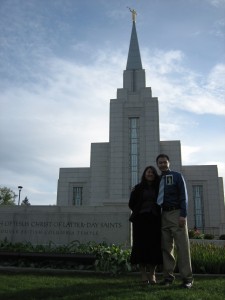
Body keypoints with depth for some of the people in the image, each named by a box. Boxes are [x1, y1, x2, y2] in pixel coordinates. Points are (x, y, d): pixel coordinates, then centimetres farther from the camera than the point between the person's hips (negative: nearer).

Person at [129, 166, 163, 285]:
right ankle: (144, 276, 3)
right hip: (141, 220, -1)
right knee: (141, 246, -4)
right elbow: (131, 203, 8)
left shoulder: (158, 188, 11)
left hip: (155, 221, 1)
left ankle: (152, 275, 6)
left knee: (154, 247, -2)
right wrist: (139, 213, 2)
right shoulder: (138, 188, 8)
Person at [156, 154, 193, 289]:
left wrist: (183, 215, -14)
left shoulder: (177, 176, 3)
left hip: (176, 213, -4)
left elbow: (183, 196, -4)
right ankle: (168, 276, 14)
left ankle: (187, 278, 0)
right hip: (164, 215, 5)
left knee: (182, 246, -5)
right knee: (166, 247, 6)